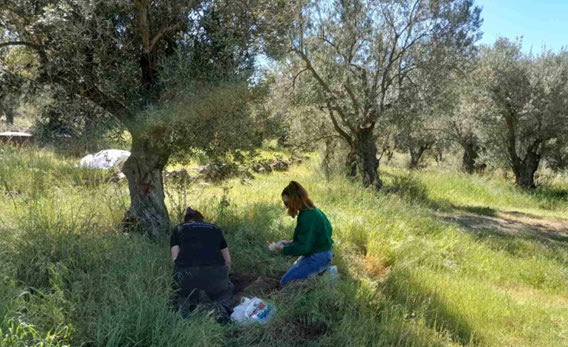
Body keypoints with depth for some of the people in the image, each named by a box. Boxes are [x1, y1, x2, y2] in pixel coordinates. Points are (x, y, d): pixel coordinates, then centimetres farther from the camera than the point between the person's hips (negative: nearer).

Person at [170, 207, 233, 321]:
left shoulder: (178, 229, 24)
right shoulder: (215, 228, 28)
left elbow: (175, 258, 12)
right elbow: (228, 261, 27)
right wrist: (222, 277, 43)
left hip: (186, 272, 0)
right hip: (215, 270, 0)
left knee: (183, 296, 33)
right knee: (225, 292, 31)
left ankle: (183, 308, 1)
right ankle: (221, 308, 0)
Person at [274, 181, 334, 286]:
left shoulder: (307, 216, -25)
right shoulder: (311, 211, 4)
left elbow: (303, 247, -24)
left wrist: (283, 248, -12)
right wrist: (289, 242, 4)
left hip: (318, 258, -10)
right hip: (315, 253, 10)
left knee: (285, 281, -9)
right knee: (289, 273, 23)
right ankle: (321, 271, 13)